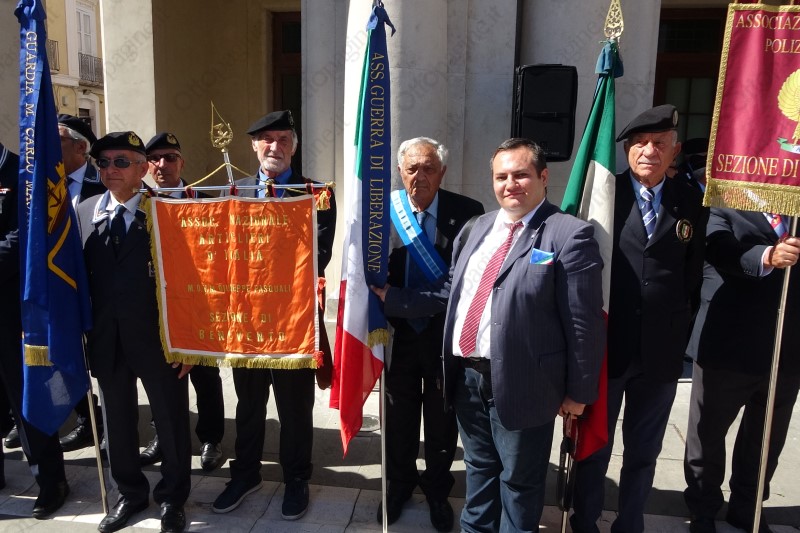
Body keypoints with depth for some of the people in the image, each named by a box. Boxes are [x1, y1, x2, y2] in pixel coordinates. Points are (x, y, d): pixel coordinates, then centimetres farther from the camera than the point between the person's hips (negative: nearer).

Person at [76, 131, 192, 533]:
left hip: (158, 338, -4)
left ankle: (172, 498, 31)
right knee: (117, 418, 17)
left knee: (170, 419, 9)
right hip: (106, 338, 4)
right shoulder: (85, 213, 4)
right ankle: (130, 492, 38)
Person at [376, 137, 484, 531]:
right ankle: (399, 482, 45)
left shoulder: (467, 212, -12)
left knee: (442, 415, 17)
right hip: (398, 328, 1)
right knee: (399, 412, 20)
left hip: (446, 331, -1)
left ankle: (437, 487, 41)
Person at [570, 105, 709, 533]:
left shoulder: (691, 203, 3)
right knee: (593, 449, 14)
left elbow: (693, 273, 8)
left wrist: (673, 319, 2)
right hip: (605, 345, -2)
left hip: (661, 352, 3)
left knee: (643, 454, 18)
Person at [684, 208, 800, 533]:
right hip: (727, 346, -4)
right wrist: (767, 256, -39)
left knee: (767, 439, 18)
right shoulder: (722, 210, -1)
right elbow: (723, 251, -21)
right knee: (708, 433, 10)